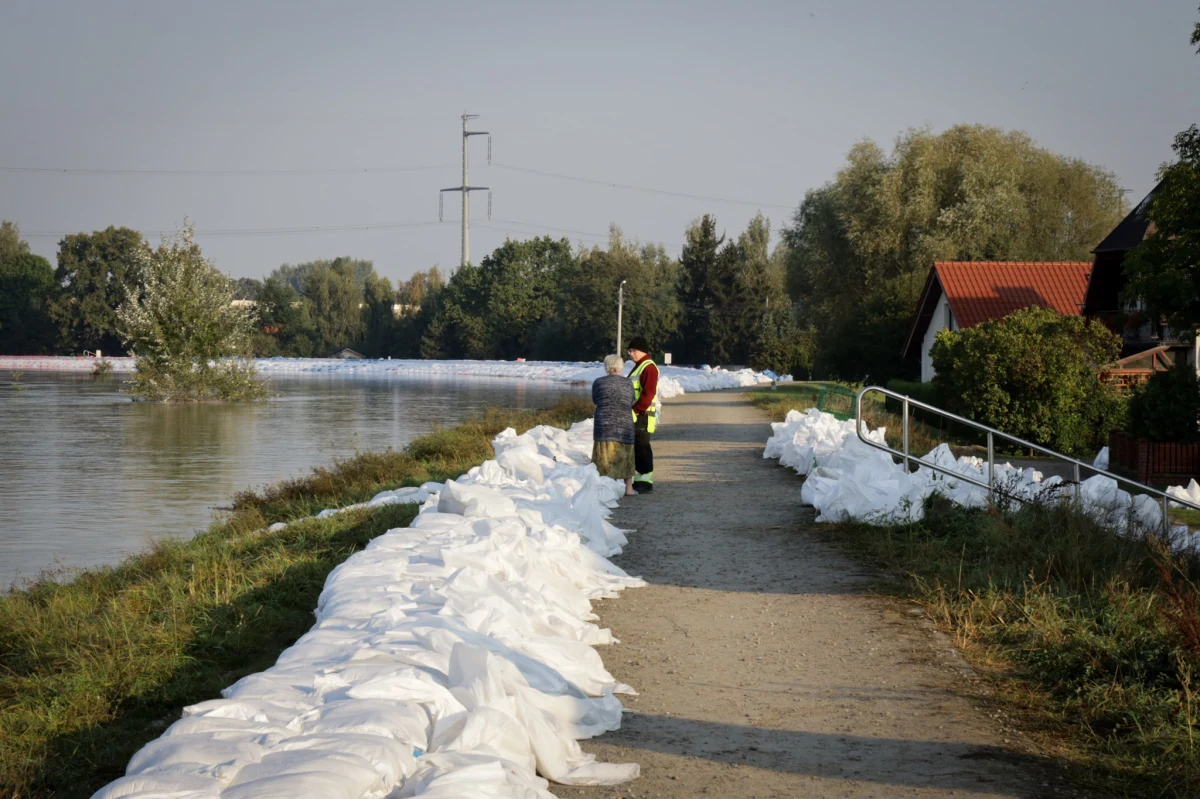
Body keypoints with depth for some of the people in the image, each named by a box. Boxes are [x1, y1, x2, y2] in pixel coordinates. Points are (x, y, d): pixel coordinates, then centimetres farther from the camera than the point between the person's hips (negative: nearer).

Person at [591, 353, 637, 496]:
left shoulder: (598, 382, -2)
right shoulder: (628, 383, 2)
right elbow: (631, 403, 12)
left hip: (604, 424, -2)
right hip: (625, 424, 2)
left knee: (605, 457, 2)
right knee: (625, 456, 14)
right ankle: (629, 488, 15)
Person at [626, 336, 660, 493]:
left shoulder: (649, 368, -13)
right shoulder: (638, 367, 20)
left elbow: (648, 393, -21)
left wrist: (636, 410, -20)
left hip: (643, 416, -10)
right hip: (635, 416, 10)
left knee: (642, 447, -9)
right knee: (635, 448, 13)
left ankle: (646, 481, -6)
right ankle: (638, 480, 19)